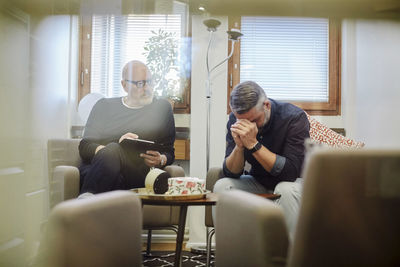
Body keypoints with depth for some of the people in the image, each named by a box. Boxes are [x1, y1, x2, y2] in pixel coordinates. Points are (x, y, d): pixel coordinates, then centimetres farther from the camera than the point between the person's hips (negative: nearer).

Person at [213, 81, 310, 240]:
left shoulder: (295, 117, -21)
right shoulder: (235, 120, -10)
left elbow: (291, 172, -30)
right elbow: (231, 174, -11)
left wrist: (253, 144, -36)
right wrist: (239, 146, -31)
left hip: (293, 181, -3)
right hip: (259, 183, 4)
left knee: (286, 190, -36)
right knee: (222, 186, -19)